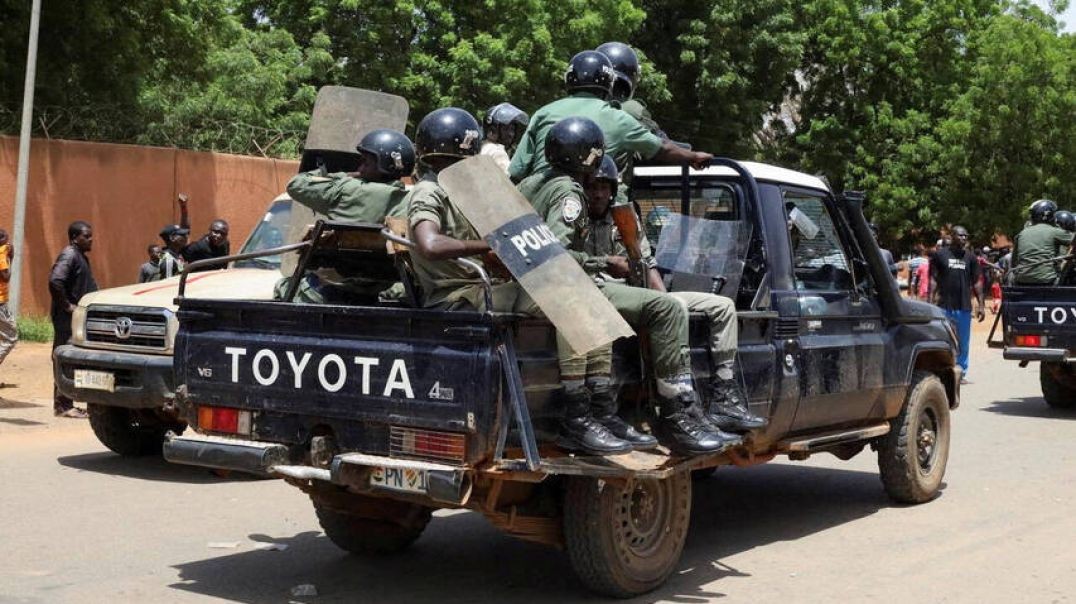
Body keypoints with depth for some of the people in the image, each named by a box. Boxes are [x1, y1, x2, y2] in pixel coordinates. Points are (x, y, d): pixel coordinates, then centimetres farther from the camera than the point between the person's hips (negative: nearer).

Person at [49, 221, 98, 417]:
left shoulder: (80, 256, 17)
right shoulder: (69, 255, -14)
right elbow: (55, 281, -28)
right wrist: (67, 306, -21)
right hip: (67, 319, -10)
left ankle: (64, 404, 18)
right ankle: (63, 405, -4)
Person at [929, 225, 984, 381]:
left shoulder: (970, 257, 11)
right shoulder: (940, 254, 4)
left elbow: (976, 282, 12)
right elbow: (933, 279, 3)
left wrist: (981, 304, 6)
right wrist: (930, 301, -6)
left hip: (964, 307, 3)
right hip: (945, 306, -2)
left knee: (963, 343, 7)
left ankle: (961, 372, 15)